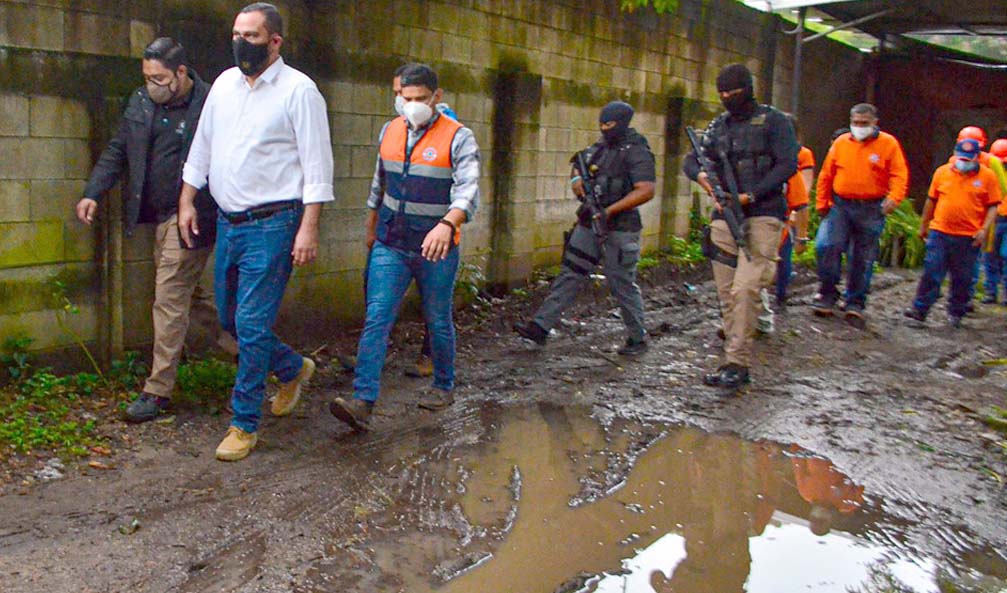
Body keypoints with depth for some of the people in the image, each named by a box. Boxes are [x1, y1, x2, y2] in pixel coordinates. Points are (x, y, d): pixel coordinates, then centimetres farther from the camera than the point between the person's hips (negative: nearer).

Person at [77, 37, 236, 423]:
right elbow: (117, 151, 15)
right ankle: (241, 345, 34)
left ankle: (158, 390, 3)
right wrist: (93, 193, 4)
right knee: (186, 292, 16)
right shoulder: (140, 101, 9)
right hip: (160, 217, 8)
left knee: (169, 299, -6)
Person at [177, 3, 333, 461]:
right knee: (230, 318, 15)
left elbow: (317, 165, -11)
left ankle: (244, 424, 7)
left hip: (272, 224, -7)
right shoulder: (224, 83, 12)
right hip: (228, 222, 8)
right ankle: (293, 369, 39)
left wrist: (309, 227, -18)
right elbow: (202, 146, 19)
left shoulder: (299, 90, -8)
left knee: (252, 324, -7)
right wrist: (186, 200, 14)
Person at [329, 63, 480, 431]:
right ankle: (363, 402, -11)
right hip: (390, 246, 4)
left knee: (438, 322, 11)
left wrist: (447, 224, -42)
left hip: (436, 250, -3)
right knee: (376, 318, -8)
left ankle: (444, 387, 33)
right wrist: (371, 228, 28)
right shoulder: (390, 131, 7)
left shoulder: (458, 138, -10)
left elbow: (469, 192, -23)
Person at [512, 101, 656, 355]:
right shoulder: (599, 147, 12)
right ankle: (540, 326, 4)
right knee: (570, 275, 4)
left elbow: (646, 190, -21)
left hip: (619, 230, -7)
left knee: (623, 285, 2)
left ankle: (638, 339, 19)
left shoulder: (637, 152, -11)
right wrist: (576, 179, -1)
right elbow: (579, 165, 25)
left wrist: (610, 210, -25)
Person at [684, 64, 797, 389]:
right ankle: (736, 362, 13)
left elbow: (788, 164, -8)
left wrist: (752, 195, -16)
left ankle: (737, 364, -15)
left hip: (763, 215, -6)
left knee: (745, 288, -18)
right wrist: (700, 174, -11)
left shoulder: (773, 121, 1)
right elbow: (692, 159, 13)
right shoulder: (719, 125, 16)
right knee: (727, 294, 5)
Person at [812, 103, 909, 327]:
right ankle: (827, 296, -1)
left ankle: (856, 304, 13)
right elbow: (826, 175, 12)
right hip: (841, 205, 1)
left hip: (871, 210, -1)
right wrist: (822, 204, 12)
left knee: (863, 258, 3)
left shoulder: (888, 144, 1)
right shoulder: (841, 143, 7)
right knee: (831, 247, -14)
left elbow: (900, 175, -4)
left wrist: (894, 198, -21)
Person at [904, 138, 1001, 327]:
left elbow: (993, 206, 2)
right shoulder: (942, 172, 6)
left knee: (962, 278, 8)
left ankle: (956, 314, 20)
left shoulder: (987, 176, 1)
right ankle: (920, 309, 1)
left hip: (969, 238, -1)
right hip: (939, 233, 1)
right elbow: (932, 200, 14)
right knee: (931, 272, -3)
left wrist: (984, 229, -10)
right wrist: (924, 225, 18)